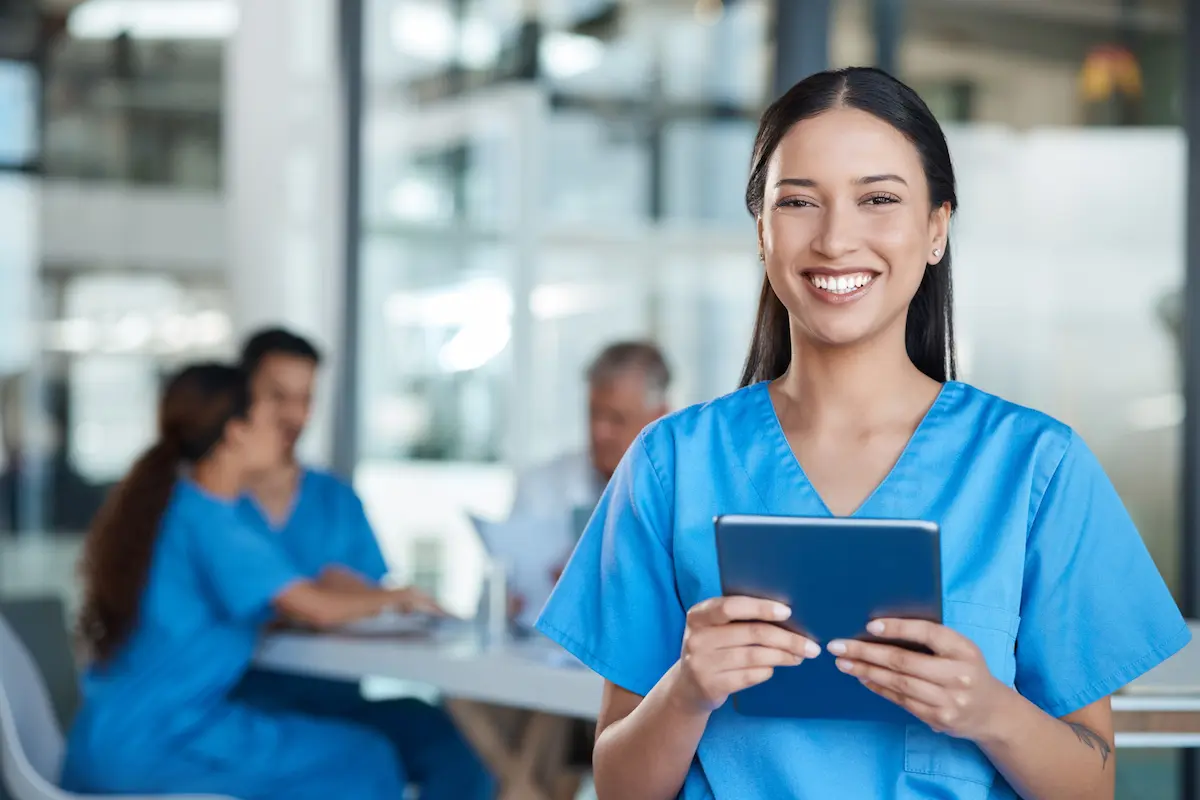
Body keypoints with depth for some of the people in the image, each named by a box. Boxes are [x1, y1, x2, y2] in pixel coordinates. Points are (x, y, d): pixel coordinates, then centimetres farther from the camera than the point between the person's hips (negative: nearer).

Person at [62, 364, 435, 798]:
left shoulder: (154, 503, 12)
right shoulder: (203, 518, -15)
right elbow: (317, 609, -19)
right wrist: (394, 596, -1)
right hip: (158, 742, -9)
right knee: (364, 762, -4)